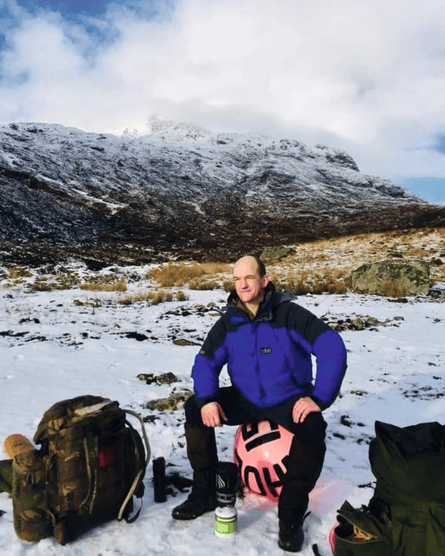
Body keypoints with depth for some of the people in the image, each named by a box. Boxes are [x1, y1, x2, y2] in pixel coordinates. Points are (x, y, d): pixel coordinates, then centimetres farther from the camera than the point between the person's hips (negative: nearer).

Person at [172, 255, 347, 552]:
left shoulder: (290, 314, -18)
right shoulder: (229, 322, -3)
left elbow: (333, 348, -24)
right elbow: (206, 361, -3)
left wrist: (319, 398, -28)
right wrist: (206, 399, -21)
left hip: (289, 400, -4)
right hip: (246, 399, 4)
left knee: (313, 430, -34)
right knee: (194, 409, -14)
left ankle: (291, 514, -11)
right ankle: (206, 494, 2)